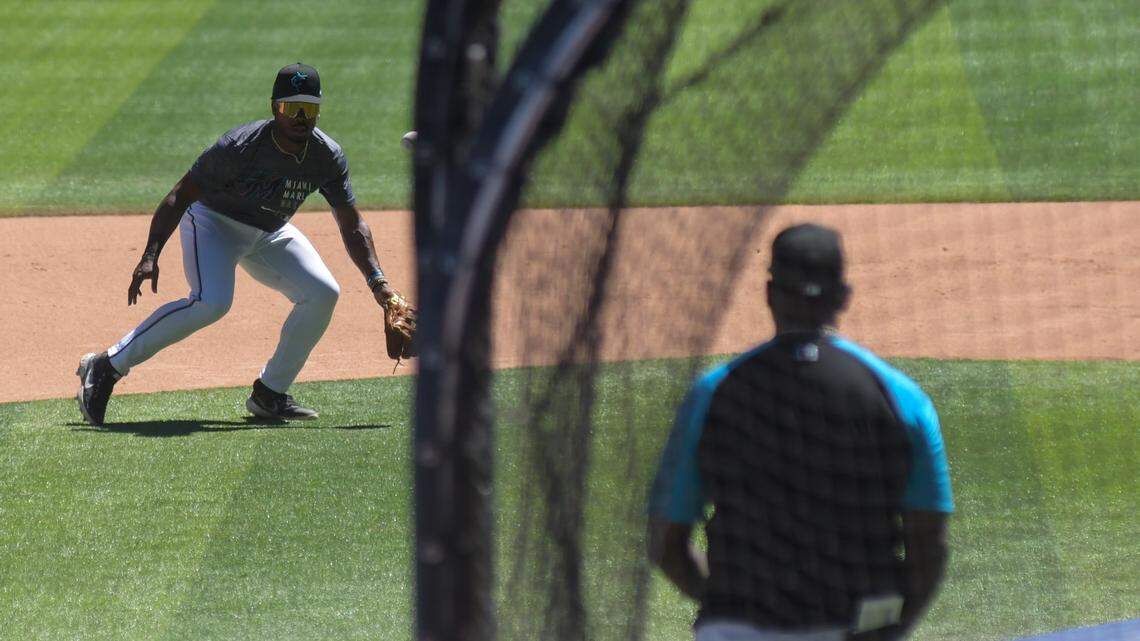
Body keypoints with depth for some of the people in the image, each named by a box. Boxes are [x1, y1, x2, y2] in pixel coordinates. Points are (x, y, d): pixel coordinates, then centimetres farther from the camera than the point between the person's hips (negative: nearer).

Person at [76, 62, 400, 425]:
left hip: (270, 233, 6)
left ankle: (270, 394, 3)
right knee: (211, 302, -31)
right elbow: (179, 196, -27)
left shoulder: (327, 156, -14)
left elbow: (351, 224, -7)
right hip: (213, 220, -6)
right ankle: (107, 367, -26)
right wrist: (150, 256, -37)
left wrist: (376, 280, -20)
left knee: (322, 293, -10)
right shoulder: (240, 147, -29)